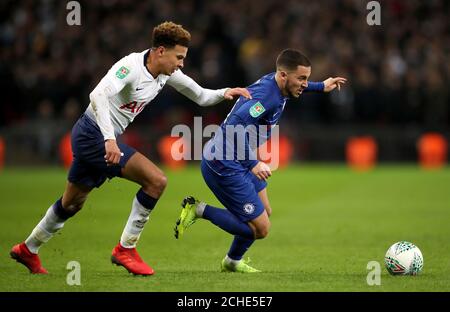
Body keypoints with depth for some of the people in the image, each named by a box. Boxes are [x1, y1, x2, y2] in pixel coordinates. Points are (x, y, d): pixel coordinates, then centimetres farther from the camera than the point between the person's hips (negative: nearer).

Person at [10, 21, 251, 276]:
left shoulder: (167, 72, 4)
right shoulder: (132, 66, -23)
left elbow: (201, 96, 13)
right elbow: (98, 95, -36)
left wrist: (224, 93, -7)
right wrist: (109, 139, -43)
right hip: (94, 135, -9)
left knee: (72, 203, 22)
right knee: (157, 180, -16)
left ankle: (28, 250, 40)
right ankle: (125, 249, -6)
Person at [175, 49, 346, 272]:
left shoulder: (273, 81, 4)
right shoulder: (266, 96, -26)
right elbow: (234, 127, -37)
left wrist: (320, 87, 35)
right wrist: (253, 164, -35)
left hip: (239, 162, 11)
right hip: (224, 167, -11)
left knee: (265, 212, 23)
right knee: (261, 228, -8)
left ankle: (233, 262, 37)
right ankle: (200, 211, -2)